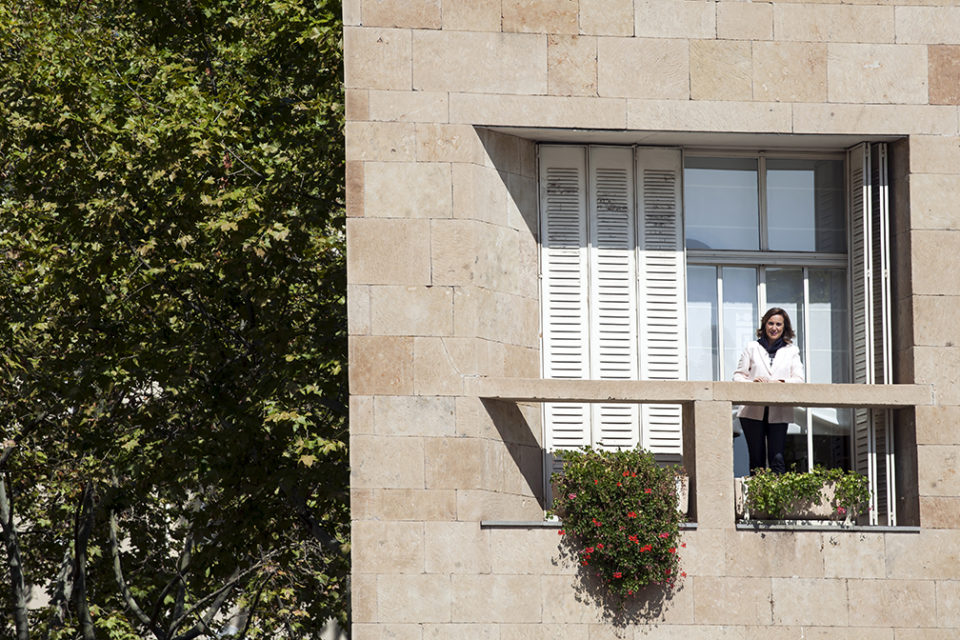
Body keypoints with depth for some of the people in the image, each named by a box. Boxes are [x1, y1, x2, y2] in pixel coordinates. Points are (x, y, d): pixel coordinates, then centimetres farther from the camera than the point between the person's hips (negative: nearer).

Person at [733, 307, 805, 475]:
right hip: (753, 411, 0)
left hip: (779, 413, 0)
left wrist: (781, 383, -16)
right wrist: (751, 382, -12)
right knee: (757, 459, 0)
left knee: (777, 459, -10)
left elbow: (799, 380, 4)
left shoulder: (791, 351, 15)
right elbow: (738, 376, 11)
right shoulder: (752, 348, 15)